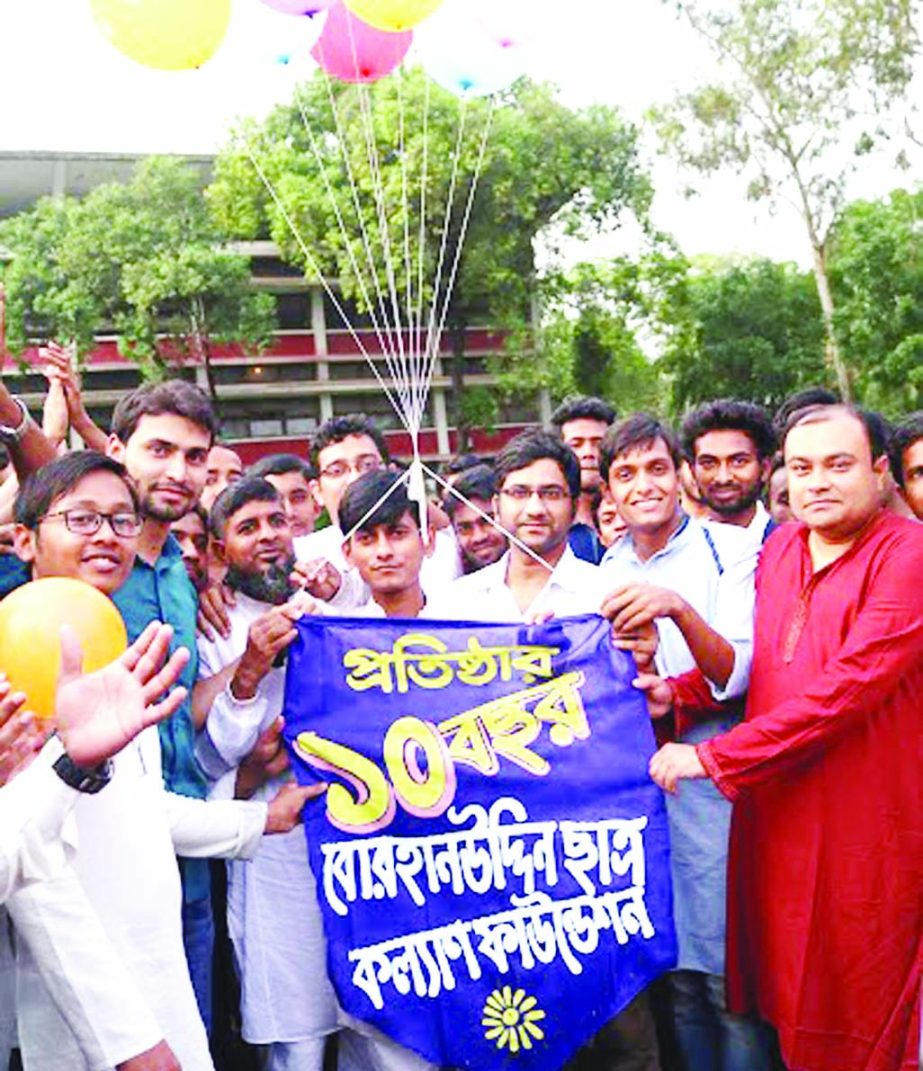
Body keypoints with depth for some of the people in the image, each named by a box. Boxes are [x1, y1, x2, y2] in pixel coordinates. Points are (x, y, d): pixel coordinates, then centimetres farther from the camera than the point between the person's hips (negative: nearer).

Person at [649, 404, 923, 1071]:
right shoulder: (779, 548, 8)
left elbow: (848, 685, -23)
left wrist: (714, 757, -21)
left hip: (865, 832, -5)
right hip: (775, 815, 6)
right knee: (784, 1008, 15)